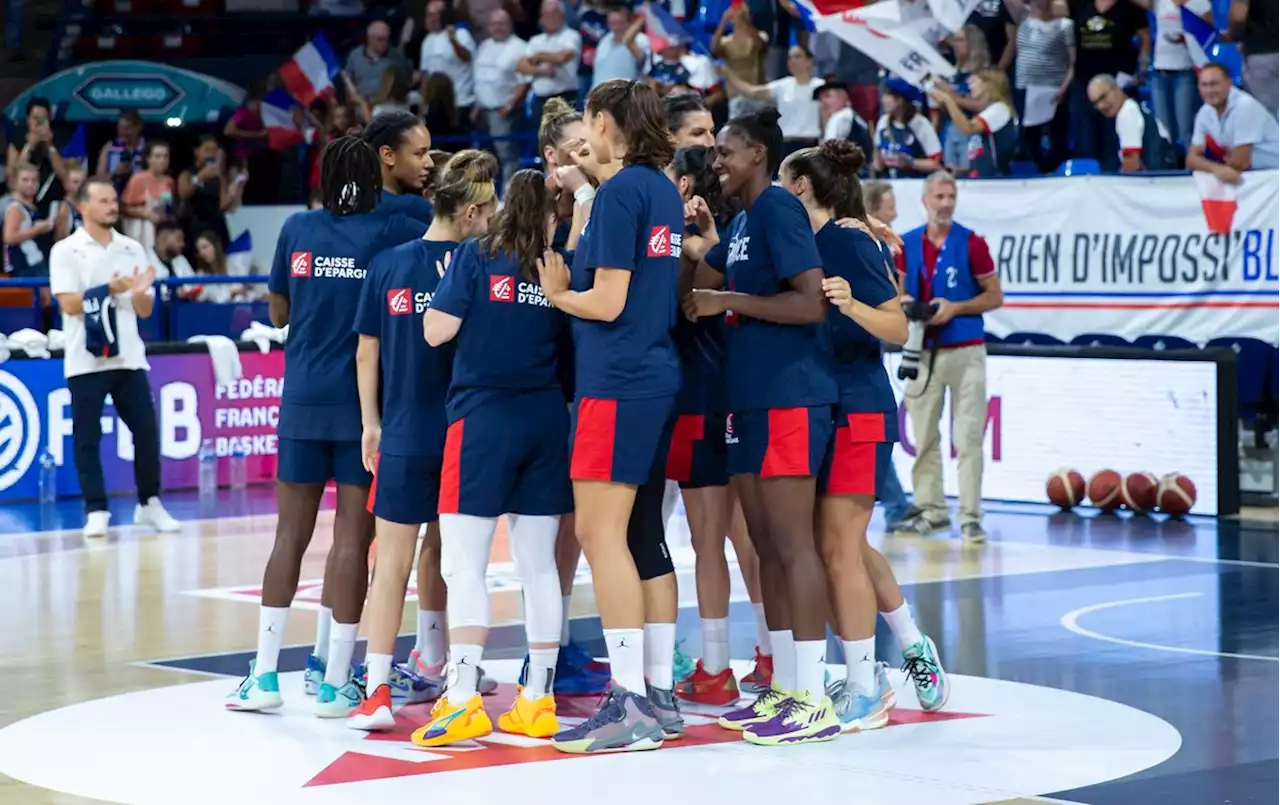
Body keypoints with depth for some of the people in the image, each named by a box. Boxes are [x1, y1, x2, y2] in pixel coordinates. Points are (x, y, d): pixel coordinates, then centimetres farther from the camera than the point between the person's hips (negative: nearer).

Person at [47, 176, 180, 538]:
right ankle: (96, 511, 4)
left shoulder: (133, 249, 9)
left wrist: (140, 291, -12)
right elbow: (69, 304, -12)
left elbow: (145, 310, 9)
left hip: (128, 357, 4)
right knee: (87, 437, -2)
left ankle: (149, 504, 15)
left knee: (147, 429, 2)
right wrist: (109, 290, -22)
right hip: (86, 360, -4)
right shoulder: (65, 250, -3)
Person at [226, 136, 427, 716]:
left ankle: (265, 675, 9)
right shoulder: (388, 231, -2)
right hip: (363, 403, -3)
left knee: (291, 536, 9)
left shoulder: (298, 229, 6)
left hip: (303, 400, 3)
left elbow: (278, 313, 14)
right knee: (352, 538, -1)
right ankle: (333, 680, -1)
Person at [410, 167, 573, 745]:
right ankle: (538, 699, 12)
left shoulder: (478, 256, -4)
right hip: (546, 418, 4)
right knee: (539, 564, 9)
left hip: (483, 416, -4)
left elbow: (437, 330, -7)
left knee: (463, 563, -4)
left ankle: (462, 700, -13)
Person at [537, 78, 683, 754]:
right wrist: (572, 279, 14)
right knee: (642, 534, 12)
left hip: (616, 381, -9)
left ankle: (629, 703, -12)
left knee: (600, 531, -9)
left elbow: (607, 301, -15)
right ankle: (659, 693, 15)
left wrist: (556, 293, 2)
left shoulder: (620, 191, -11)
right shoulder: (664, 191, 15)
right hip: (657, 375, 9)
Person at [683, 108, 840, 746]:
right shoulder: (742, 222, 18)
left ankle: (813, 701, -8)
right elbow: (694, 284, 27)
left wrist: (728, 301, -16)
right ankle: (784, 689, 17)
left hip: (789, 398, -10)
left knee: (791, 542, -10)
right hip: (750, 398, 10)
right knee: (766, 544, 11)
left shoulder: (778, 210, -11)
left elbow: (811, 304, -19)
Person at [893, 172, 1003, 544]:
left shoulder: (972, 242, -4)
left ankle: (971, 517, -5)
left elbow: (995, 296, -1)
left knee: (968, 438, -6)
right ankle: (931, 511, 15)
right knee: (924, 436, 6)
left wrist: (954, 308, -14)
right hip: (923, 352, 4)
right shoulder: (908, 243, 5)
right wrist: (905, 304, -5)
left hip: (965, 351, -4)